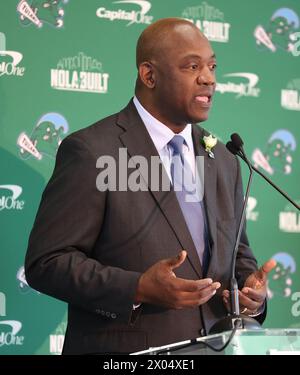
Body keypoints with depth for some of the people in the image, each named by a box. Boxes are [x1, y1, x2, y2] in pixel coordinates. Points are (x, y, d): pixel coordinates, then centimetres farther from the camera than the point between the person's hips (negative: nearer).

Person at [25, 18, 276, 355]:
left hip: (211, 349, 6)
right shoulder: (91, 152, -9)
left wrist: (251, 287, -2)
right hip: (122, 354, -6)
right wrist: (138, 289, -22)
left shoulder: (223, 161, 11)